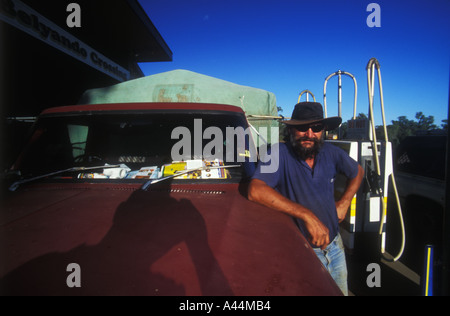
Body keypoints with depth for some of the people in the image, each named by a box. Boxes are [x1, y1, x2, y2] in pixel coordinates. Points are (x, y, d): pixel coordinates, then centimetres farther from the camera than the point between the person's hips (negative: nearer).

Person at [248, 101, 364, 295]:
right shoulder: (279, 153, -22)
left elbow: (357, 172, 17)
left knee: (342, 292, 25)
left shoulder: (331, 153, -4)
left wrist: (345, 202, 3)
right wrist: (306, 215, -36)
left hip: (335, 247, 6)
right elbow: (255, 191, -38)